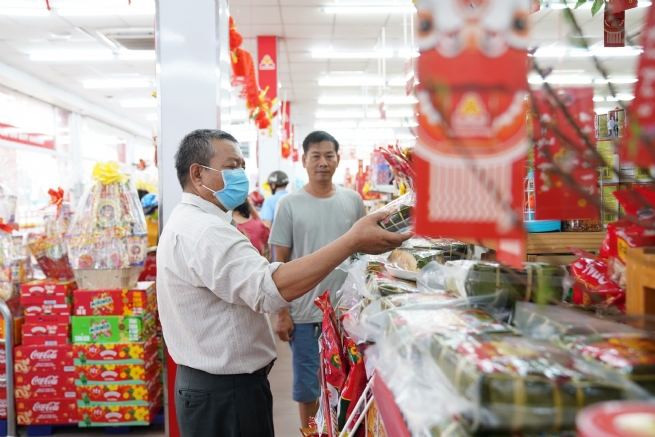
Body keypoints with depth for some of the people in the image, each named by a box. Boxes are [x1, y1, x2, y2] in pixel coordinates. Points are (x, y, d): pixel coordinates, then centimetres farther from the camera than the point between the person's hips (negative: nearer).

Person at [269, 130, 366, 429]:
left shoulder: (353, 200, 2)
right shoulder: (289, 204, -4)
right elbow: (279, 263, -2)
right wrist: (282, 313, -5)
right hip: (303, 313, -2)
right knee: (307, 384, 10)